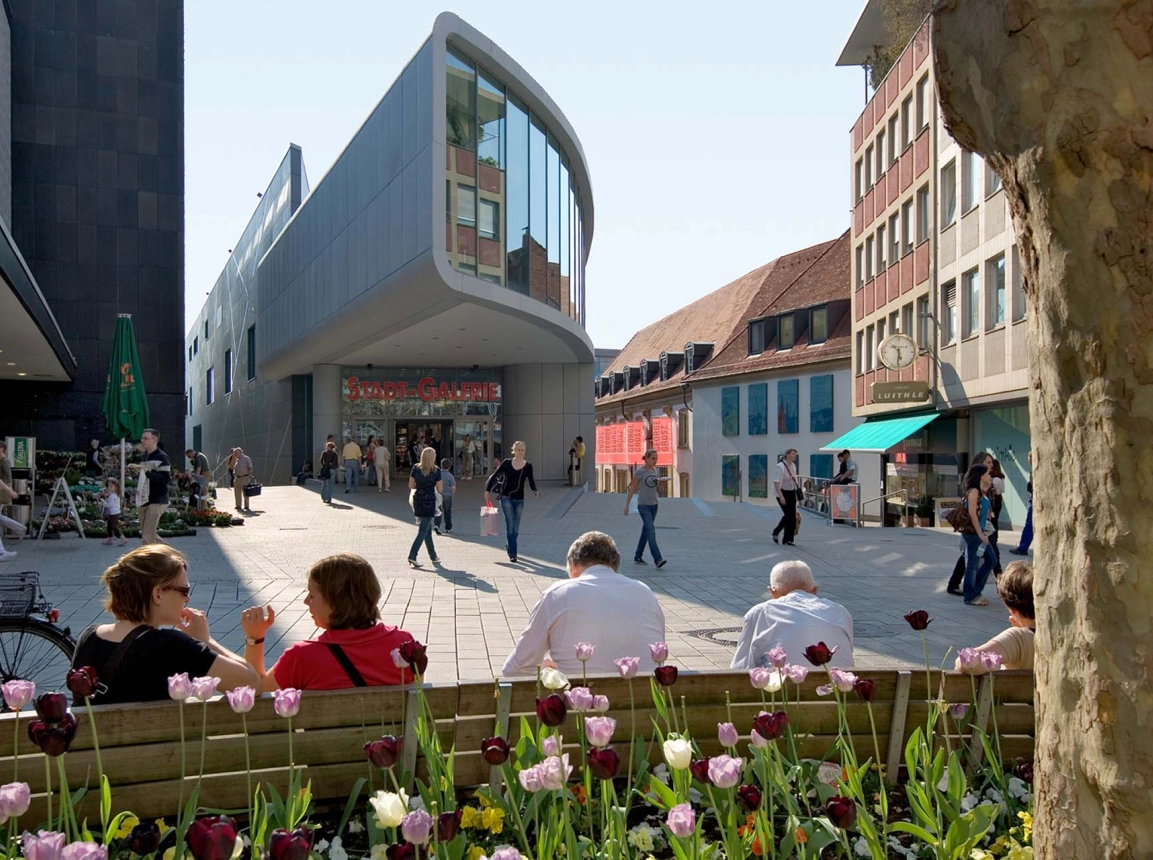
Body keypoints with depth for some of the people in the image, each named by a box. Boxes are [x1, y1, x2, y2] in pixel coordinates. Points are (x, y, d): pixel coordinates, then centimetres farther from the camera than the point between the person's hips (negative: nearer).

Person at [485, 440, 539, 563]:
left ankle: (511, 548, 31)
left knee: (516, 527, 10)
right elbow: (494, 476, 4)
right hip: (506, 498, -2)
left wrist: (535, 490, -18)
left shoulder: (528, 466, 1)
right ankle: (512, 553, -11)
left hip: (519, 499, 2)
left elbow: (531, 481, 1)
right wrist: (487, 490, 1)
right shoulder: (507, 463, -2)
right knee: (510, 524, -12)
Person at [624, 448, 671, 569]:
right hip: (643, 506, -7)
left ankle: (638, 557, 20)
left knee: (646, 531, 11)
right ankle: (658, 559, -20)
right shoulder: (639, 472, -10)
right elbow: (632, 489, -5)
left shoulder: (654, 470, 8)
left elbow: (659, 483, 20)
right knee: (651, 531, -14)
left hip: (654, 505, 7)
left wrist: (661, 480, -4)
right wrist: (626, 505, -4)